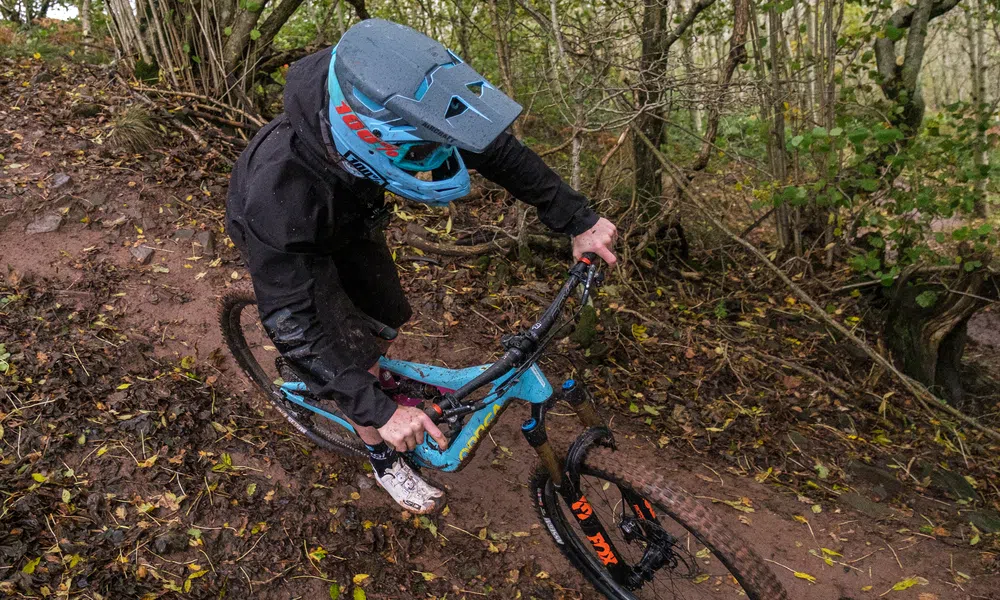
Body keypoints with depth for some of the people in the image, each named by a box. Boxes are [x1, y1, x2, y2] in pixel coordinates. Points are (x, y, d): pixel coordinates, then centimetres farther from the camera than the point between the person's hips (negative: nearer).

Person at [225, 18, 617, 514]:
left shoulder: (392, 109, -35)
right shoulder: (281, 185, -47)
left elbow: (490, 144, -21)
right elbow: (290, 322, -41)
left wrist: (579, 220, -22)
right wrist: (379, 411, -42)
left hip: (351, 217, 5)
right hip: (289, 244, -4)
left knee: (387, 318, 13)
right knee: (358, 359, -5)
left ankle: (372, 372, 47)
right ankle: (383, 459, 22)